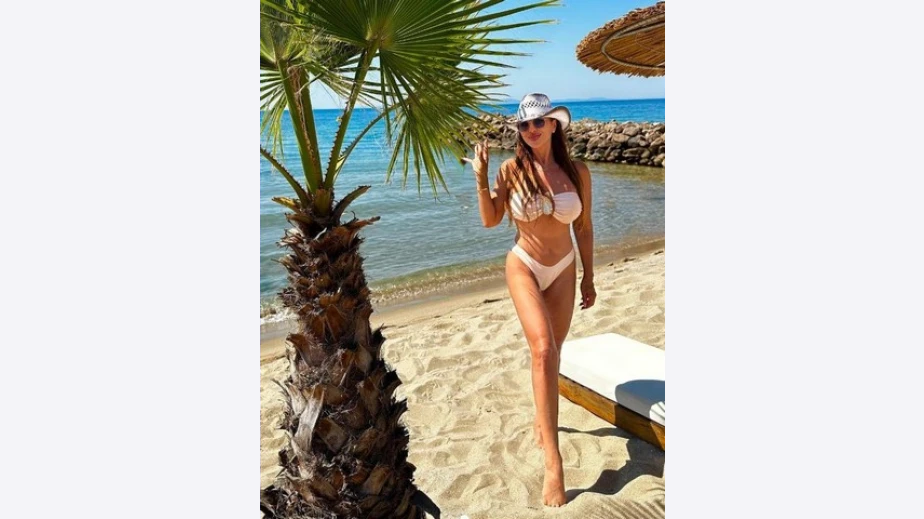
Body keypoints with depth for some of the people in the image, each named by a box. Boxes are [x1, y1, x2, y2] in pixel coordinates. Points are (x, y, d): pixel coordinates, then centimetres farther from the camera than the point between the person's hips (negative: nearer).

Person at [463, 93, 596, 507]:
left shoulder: (577, 172, -5)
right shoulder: (512, 170, -8)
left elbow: (584, 228, 4)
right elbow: (490, 220, -2)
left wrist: (588, 277, 8)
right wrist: (481, 178, -15)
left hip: (564, 271, 3)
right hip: (523, 267, -3)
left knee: (552, 353, 13)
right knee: (543, 350, -21)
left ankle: (541, 419, 42)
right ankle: (553, 462, -18)